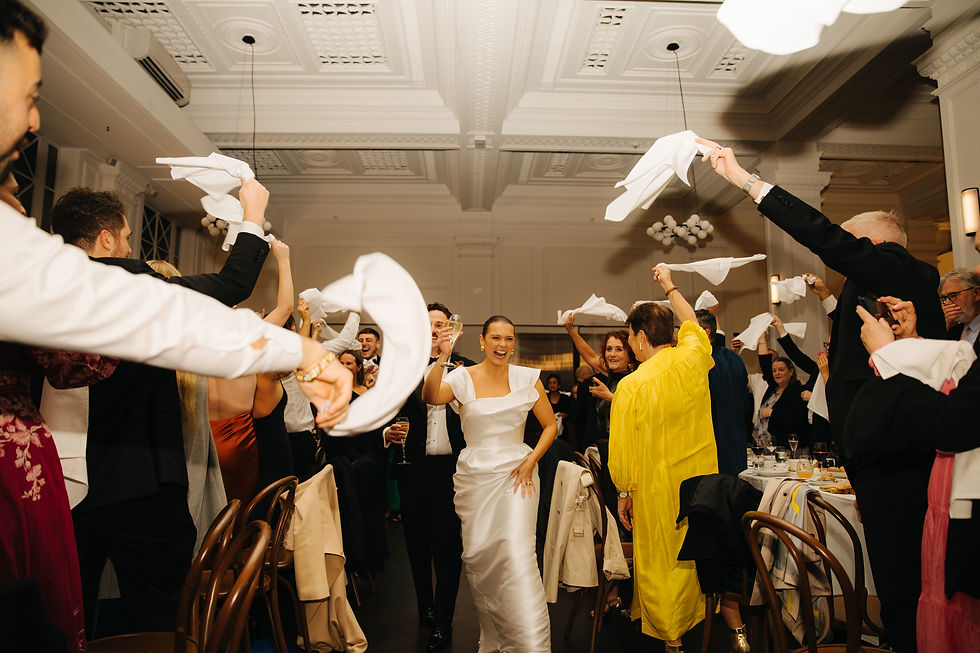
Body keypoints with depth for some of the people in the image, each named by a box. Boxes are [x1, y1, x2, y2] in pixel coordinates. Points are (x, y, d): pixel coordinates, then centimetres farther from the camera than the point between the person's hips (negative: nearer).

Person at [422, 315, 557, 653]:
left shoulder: (527, 377, 1)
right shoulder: (463, 378, -3)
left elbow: (550, 425, 7)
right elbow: (430, 397, -23)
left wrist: (531, 461, -5)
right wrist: (441, 358, -38)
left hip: (515, 473, -1)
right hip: (474, 477, 1)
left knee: (517, 552, -14)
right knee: (478, 555, 6)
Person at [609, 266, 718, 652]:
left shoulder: (631, 386, -18)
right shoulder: (693, 359, -7)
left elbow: (622, 450, -11)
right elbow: (692, 323, 17)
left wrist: (624, 493, 4)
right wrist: (669, 286, 31)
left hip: (657, 488, -4)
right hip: (701, 480, 5)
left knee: (660, 561, 11)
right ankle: (694, 616, 38)